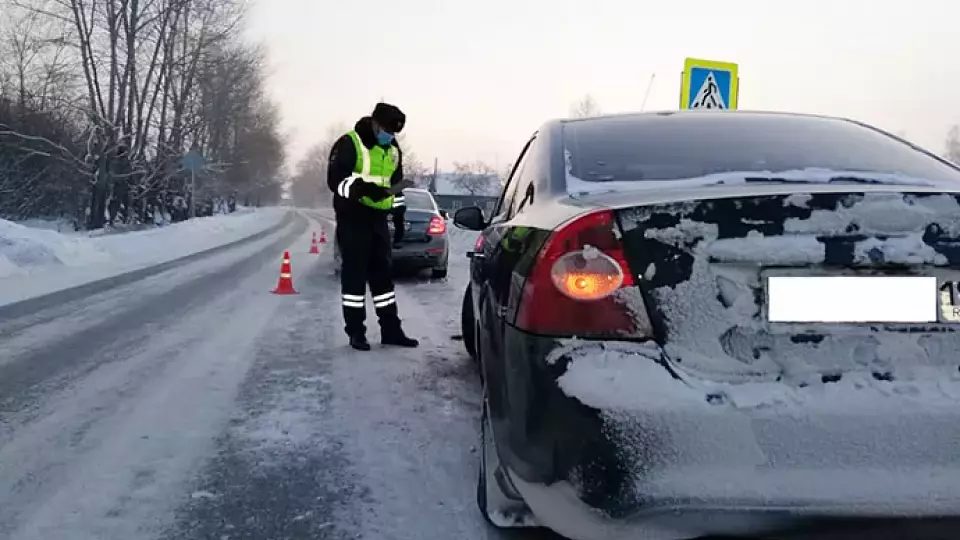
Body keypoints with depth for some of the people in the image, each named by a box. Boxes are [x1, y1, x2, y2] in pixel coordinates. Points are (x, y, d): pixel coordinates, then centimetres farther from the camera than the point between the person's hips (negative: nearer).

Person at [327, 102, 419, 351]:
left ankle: (391, 329, 15)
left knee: (383, 273, 9)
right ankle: (356, 332, 5)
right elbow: (335, 180, -19)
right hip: (353, 217, -7)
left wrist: (399, 214, 21)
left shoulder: (394, 150, 12)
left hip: (378, 217, 7)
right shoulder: (349, 144, -12)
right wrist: (364, 188, -32)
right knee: (355, 273, -3)